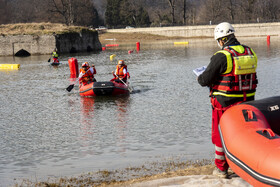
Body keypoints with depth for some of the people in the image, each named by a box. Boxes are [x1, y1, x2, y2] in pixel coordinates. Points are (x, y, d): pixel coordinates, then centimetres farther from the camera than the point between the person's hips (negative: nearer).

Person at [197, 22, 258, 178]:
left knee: (220, 135, 8)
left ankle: (221, 169, 15)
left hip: (224, 103, -6)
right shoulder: (250, 53, 3)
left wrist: (199, 79, 8)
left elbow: (205, 80, -15)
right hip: (246, 103, 6)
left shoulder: (221, 56, -17)